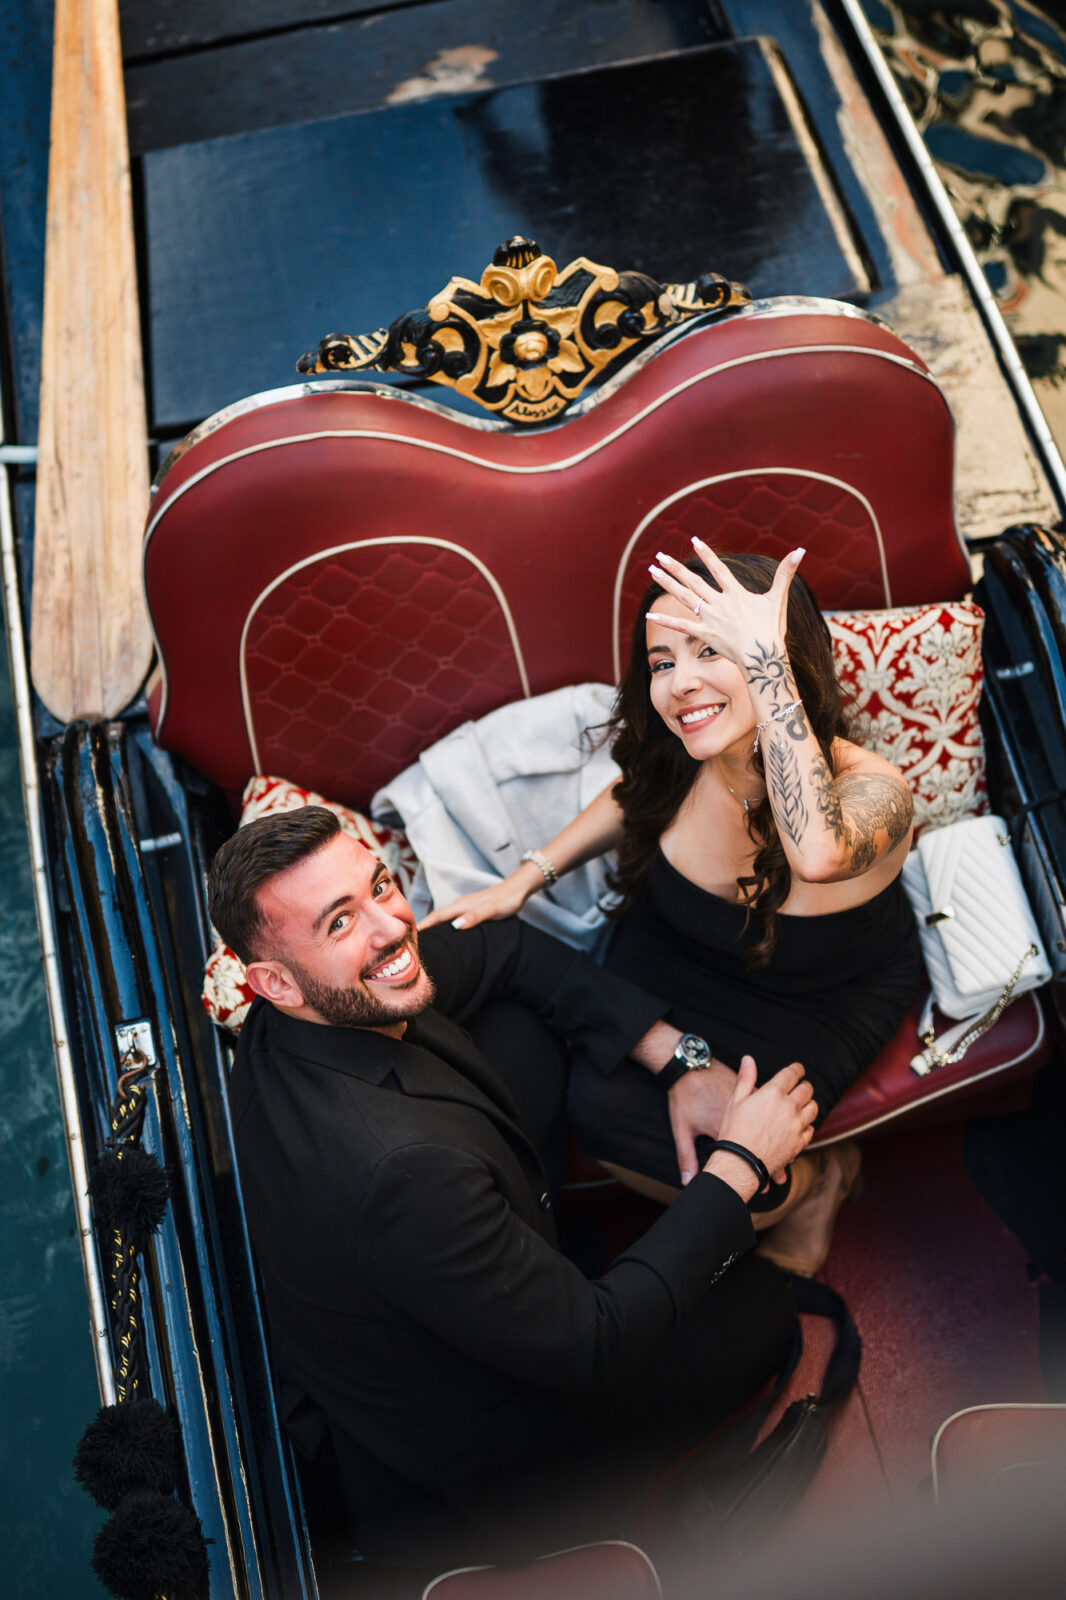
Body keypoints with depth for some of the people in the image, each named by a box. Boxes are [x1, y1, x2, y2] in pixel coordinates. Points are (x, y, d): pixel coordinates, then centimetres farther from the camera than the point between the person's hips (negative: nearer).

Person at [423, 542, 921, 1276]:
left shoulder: (870, 792, -36)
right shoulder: (676, 761, -21)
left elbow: (819, 855, -62)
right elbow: (632, 798, 5)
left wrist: (765, 661, -60)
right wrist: (524, 879, -5)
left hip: (826, 999, -4)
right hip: (676, 950, 5)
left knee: (724, 1162, -18)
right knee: (601, 1103, -13)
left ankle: (812, 1181, 17)